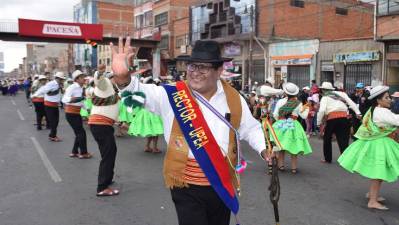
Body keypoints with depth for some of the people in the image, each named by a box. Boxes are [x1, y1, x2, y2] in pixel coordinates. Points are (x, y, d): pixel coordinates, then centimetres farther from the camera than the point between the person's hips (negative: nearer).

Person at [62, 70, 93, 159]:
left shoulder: (81, 88, 6)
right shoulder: (72, 87, -17)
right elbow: (64, 99, -27)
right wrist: (74, 99, -42)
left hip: (77, 113, 8)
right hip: (71, 114, -8)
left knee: (79, 133, 11)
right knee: (81, 132, -4)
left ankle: (74, 152, 23)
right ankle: (83, 153, 7)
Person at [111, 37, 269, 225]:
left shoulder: (233, 98, 0)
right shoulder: (172, 95, -10)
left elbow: (250, 128, 13)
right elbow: (142, 93, -24)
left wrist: (264, 149, -1)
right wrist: (123, 77, -44)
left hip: (222, 185, 4)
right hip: (187, 186, -3)